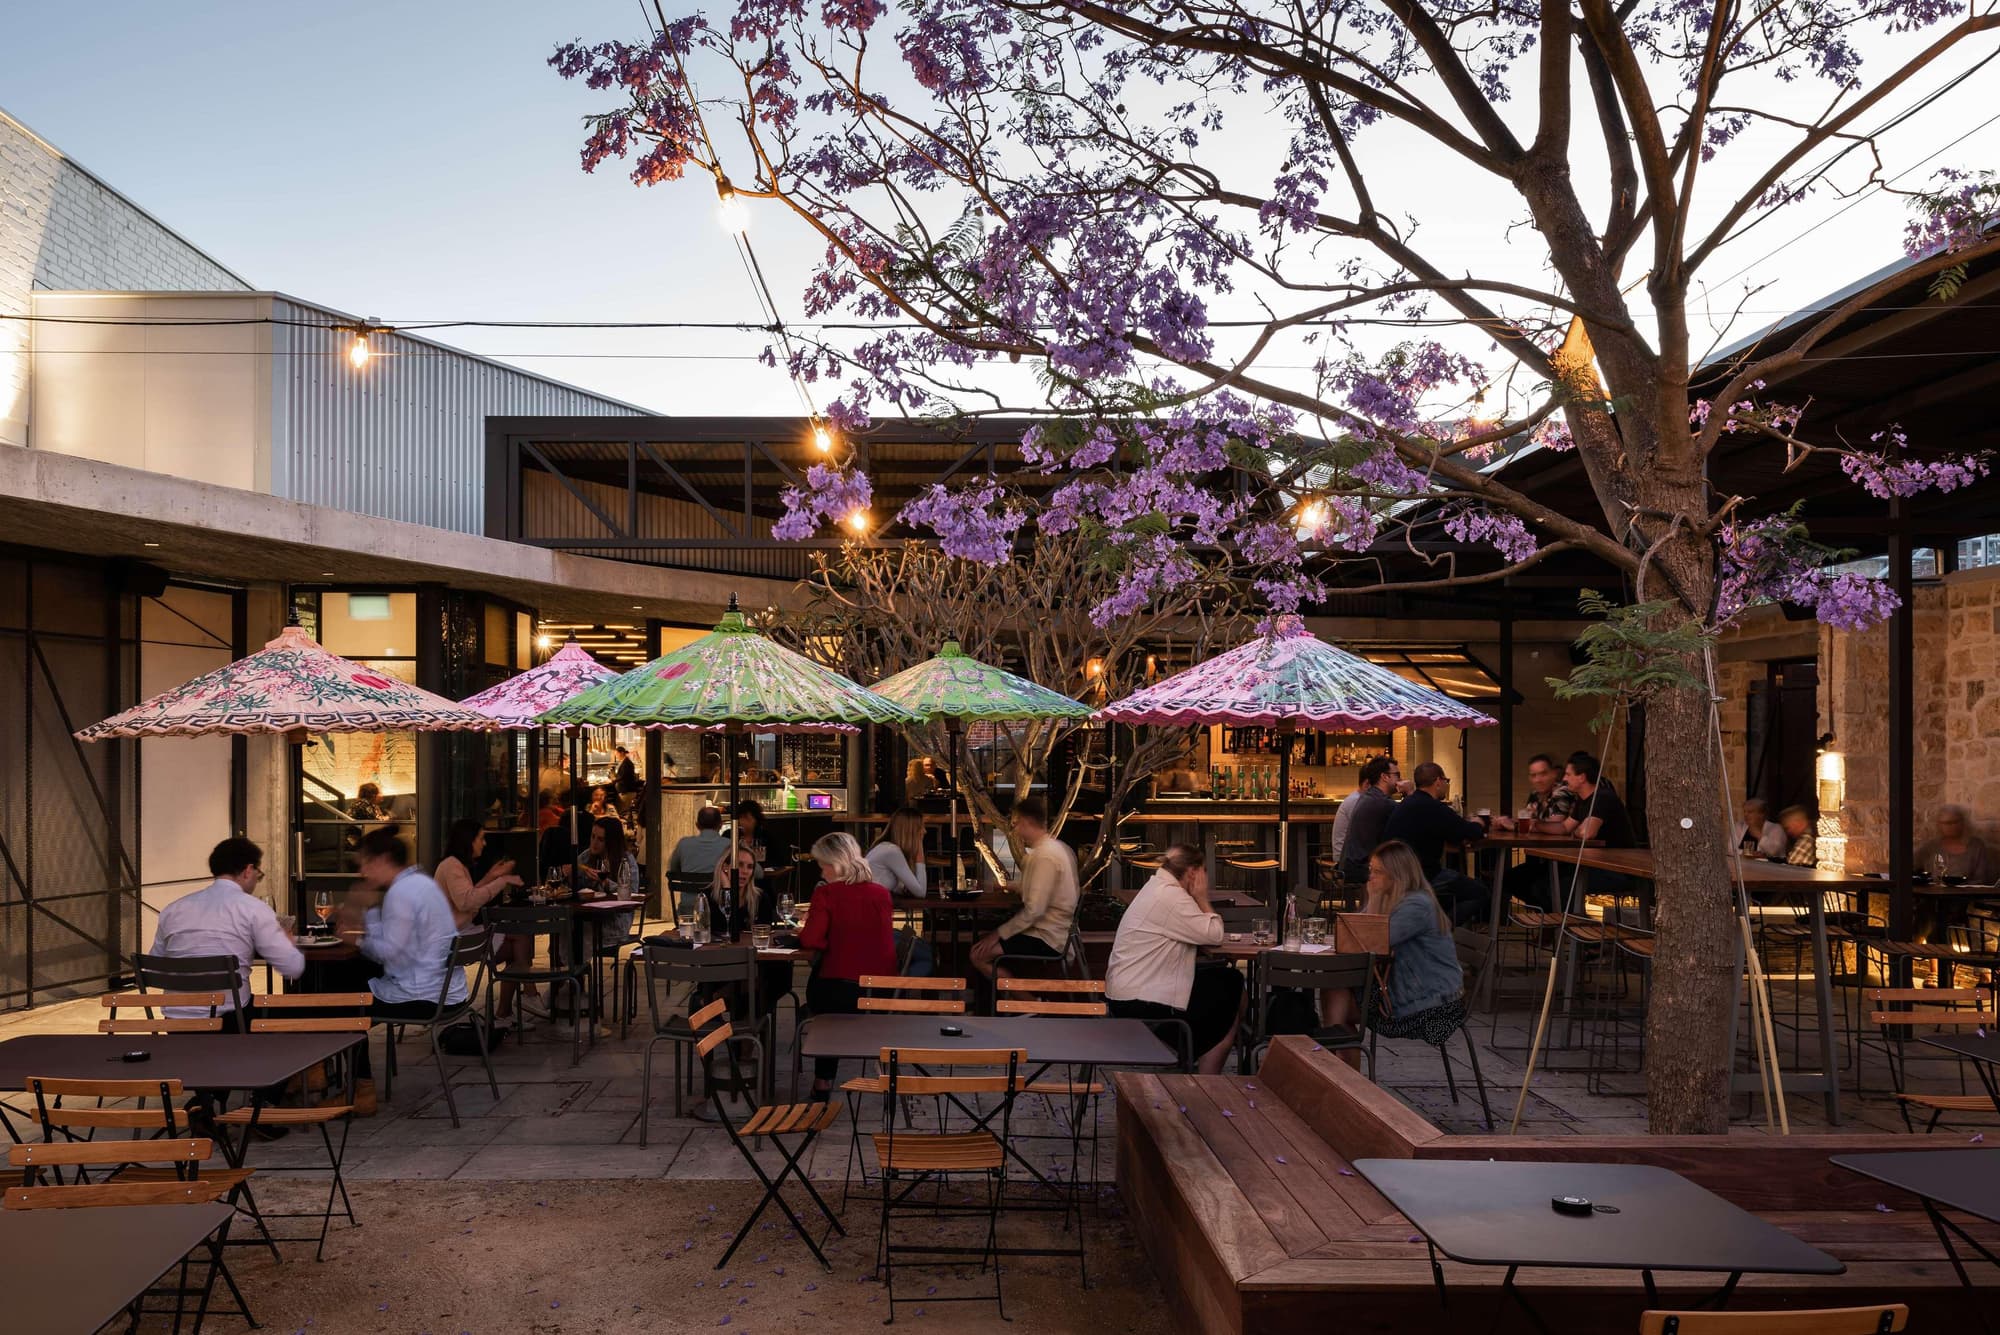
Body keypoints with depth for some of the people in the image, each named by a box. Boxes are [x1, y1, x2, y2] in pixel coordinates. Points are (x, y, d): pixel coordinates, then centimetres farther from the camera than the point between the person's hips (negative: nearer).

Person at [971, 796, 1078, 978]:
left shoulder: (1045, 855, -20)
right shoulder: (1057, 847, 10)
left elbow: (1034, 910, -24)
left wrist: (998, 934, -16)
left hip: (1046, 940, -10)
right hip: (1056, 932, 10)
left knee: (978, 955, -11)